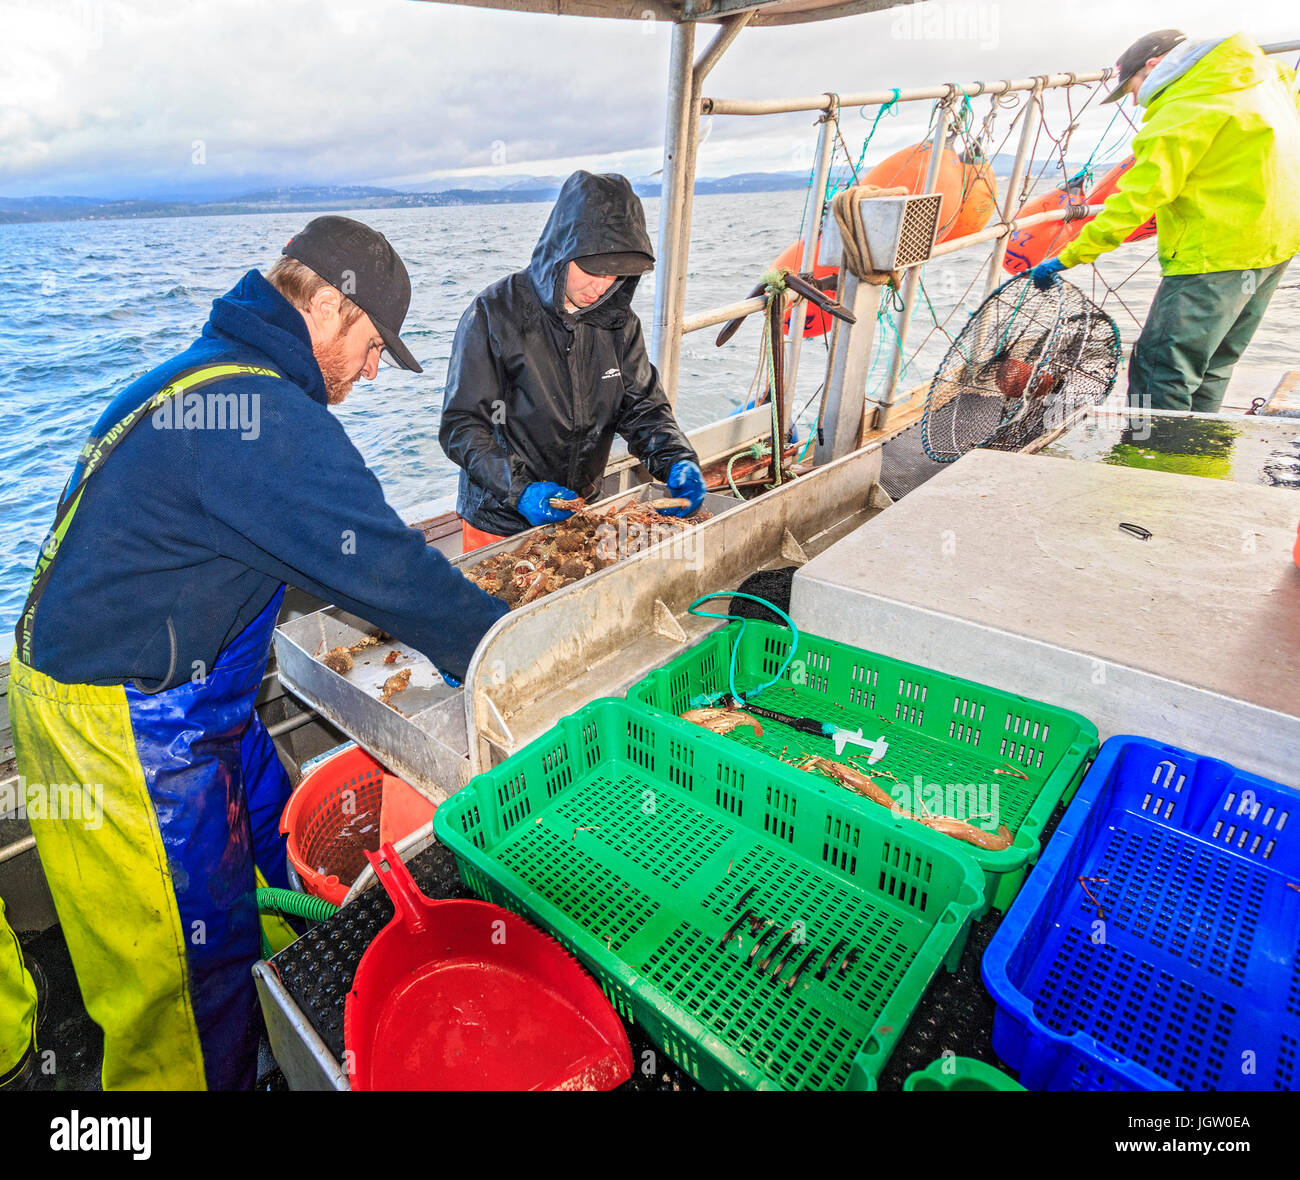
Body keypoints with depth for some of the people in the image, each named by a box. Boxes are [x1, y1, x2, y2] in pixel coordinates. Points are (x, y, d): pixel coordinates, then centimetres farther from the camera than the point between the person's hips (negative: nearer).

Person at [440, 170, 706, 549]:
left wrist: (678, 461, -16)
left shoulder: (618, 321, -1)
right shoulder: (493, 315, -16)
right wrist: (518, 489, -30)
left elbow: (642, 406, 2)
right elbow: (461, 425, -17)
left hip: (581, 514, 5)